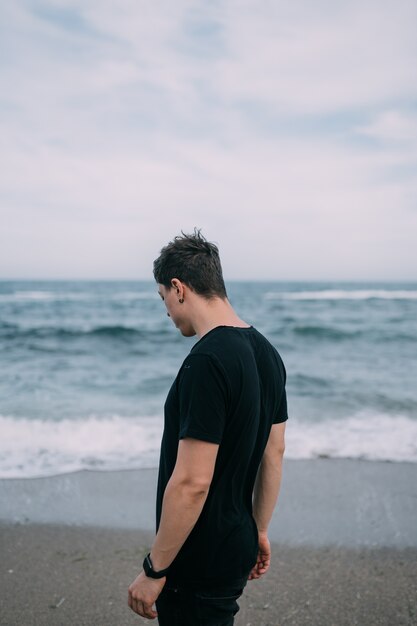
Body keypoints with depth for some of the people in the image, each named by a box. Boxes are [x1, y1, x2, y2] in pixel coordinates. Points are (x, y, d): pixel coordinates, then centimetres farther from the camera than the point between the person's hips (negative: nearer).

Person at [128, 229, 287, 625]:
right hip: (237, 549, 8)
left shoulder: (206, 362, -25)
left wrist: (154, 570, -16)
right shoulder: (266, 353, 4)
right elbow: (274, 453, 11)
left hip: (201, 564, -8)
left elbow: (192, 482, -26)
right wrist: (259, 530, 19)